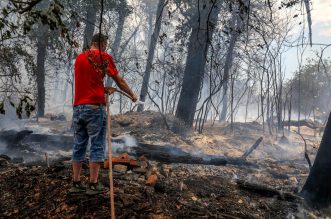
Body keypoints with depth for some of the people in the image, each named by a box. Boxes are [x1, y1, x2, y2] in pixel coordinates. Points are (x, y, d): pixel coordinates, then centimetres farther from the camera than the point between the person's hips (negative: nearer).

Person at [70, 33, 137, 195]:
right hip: (95, 108, -6)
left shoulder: (79, 58, 16)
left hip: (78, 107, 6)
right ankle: (93, 184, 4)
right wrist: (132, 95, 17)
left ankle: (76, 183, 14)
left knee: (79, 146, 10)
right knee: (97, 147, 1)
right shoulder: (104, 57, -2)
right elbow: (119, 81, 4)